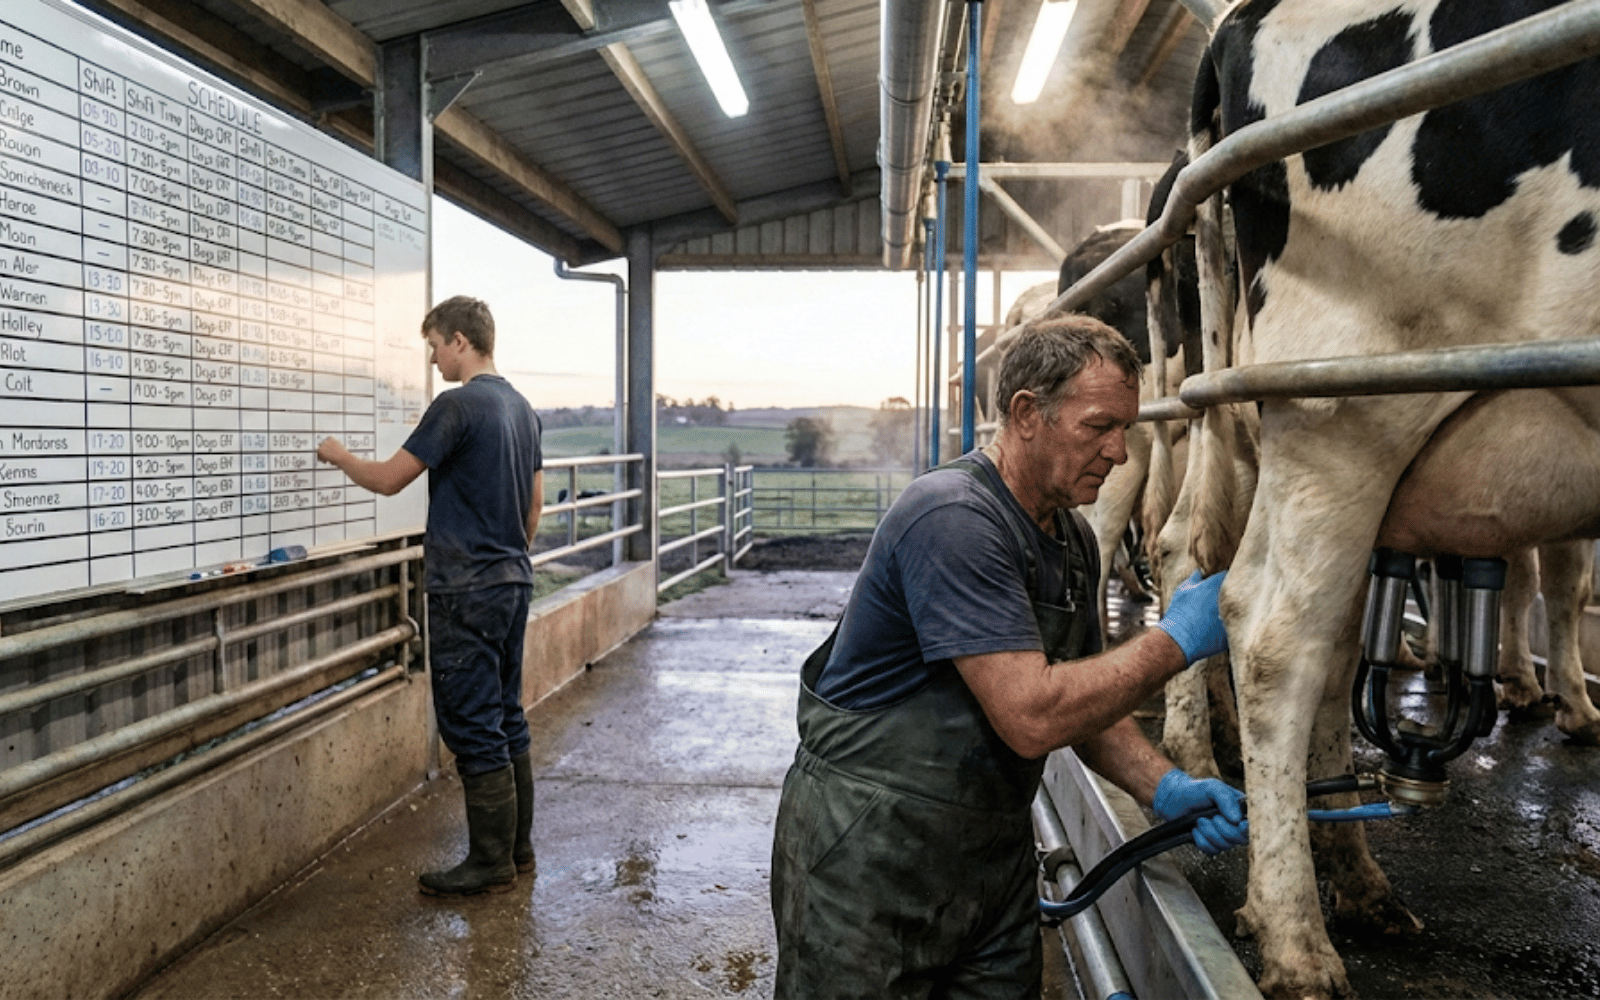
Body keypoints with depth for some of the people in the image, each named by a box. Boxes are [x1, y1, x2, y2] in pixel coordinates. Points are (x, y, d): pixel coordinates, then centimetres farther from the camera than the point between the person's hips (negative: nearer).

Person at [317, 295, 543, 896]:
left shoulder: (458, 405, -15)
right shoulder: (521, 408, 12)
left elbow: (389, 480, -10)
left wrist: (339, 457, 8)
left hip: (465, 591, -9)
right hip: (513, 582, 9)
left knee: (473, 728, -1)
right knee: (506, 718, 15)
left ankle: (491, 864, 7)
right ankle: (518, 847, 23)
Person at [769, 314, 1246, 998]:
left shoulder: (1072, 539, 6)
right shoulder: (953, 519, -24)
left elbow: (1088, 697, 13)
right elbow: (1032, 716, -29)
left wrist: (1164, 788, -4)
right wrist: (1177, 640, -19)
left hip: (993, 851, 8)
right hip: (866, 854, -8)